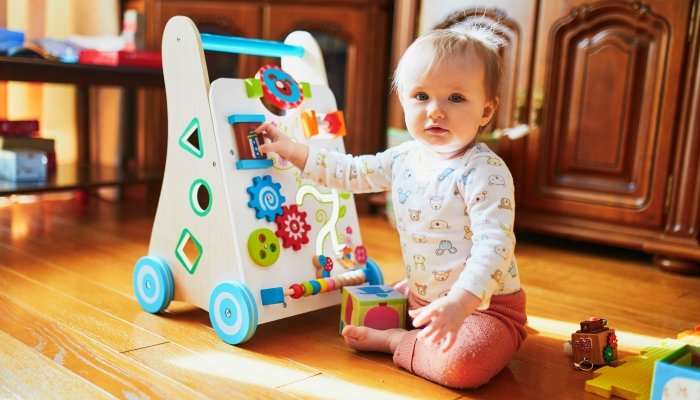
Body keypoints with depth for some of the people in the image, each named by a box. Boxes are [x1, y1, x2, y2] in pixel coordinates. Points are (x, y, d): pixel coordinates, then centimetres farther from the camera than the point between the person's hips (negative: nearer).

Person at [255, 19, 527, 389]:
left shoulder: (486, 172, -23)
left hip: (484, 305, -7)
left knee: (461, 363, -33)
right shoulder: (404, 159, 0)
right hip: (421, 295, 7)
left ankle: (397, 342, -7)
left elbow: (493, 246, -31)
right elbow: (351, 172, 13)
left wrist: (459, 303, -43)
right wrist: (290, 150, 12)